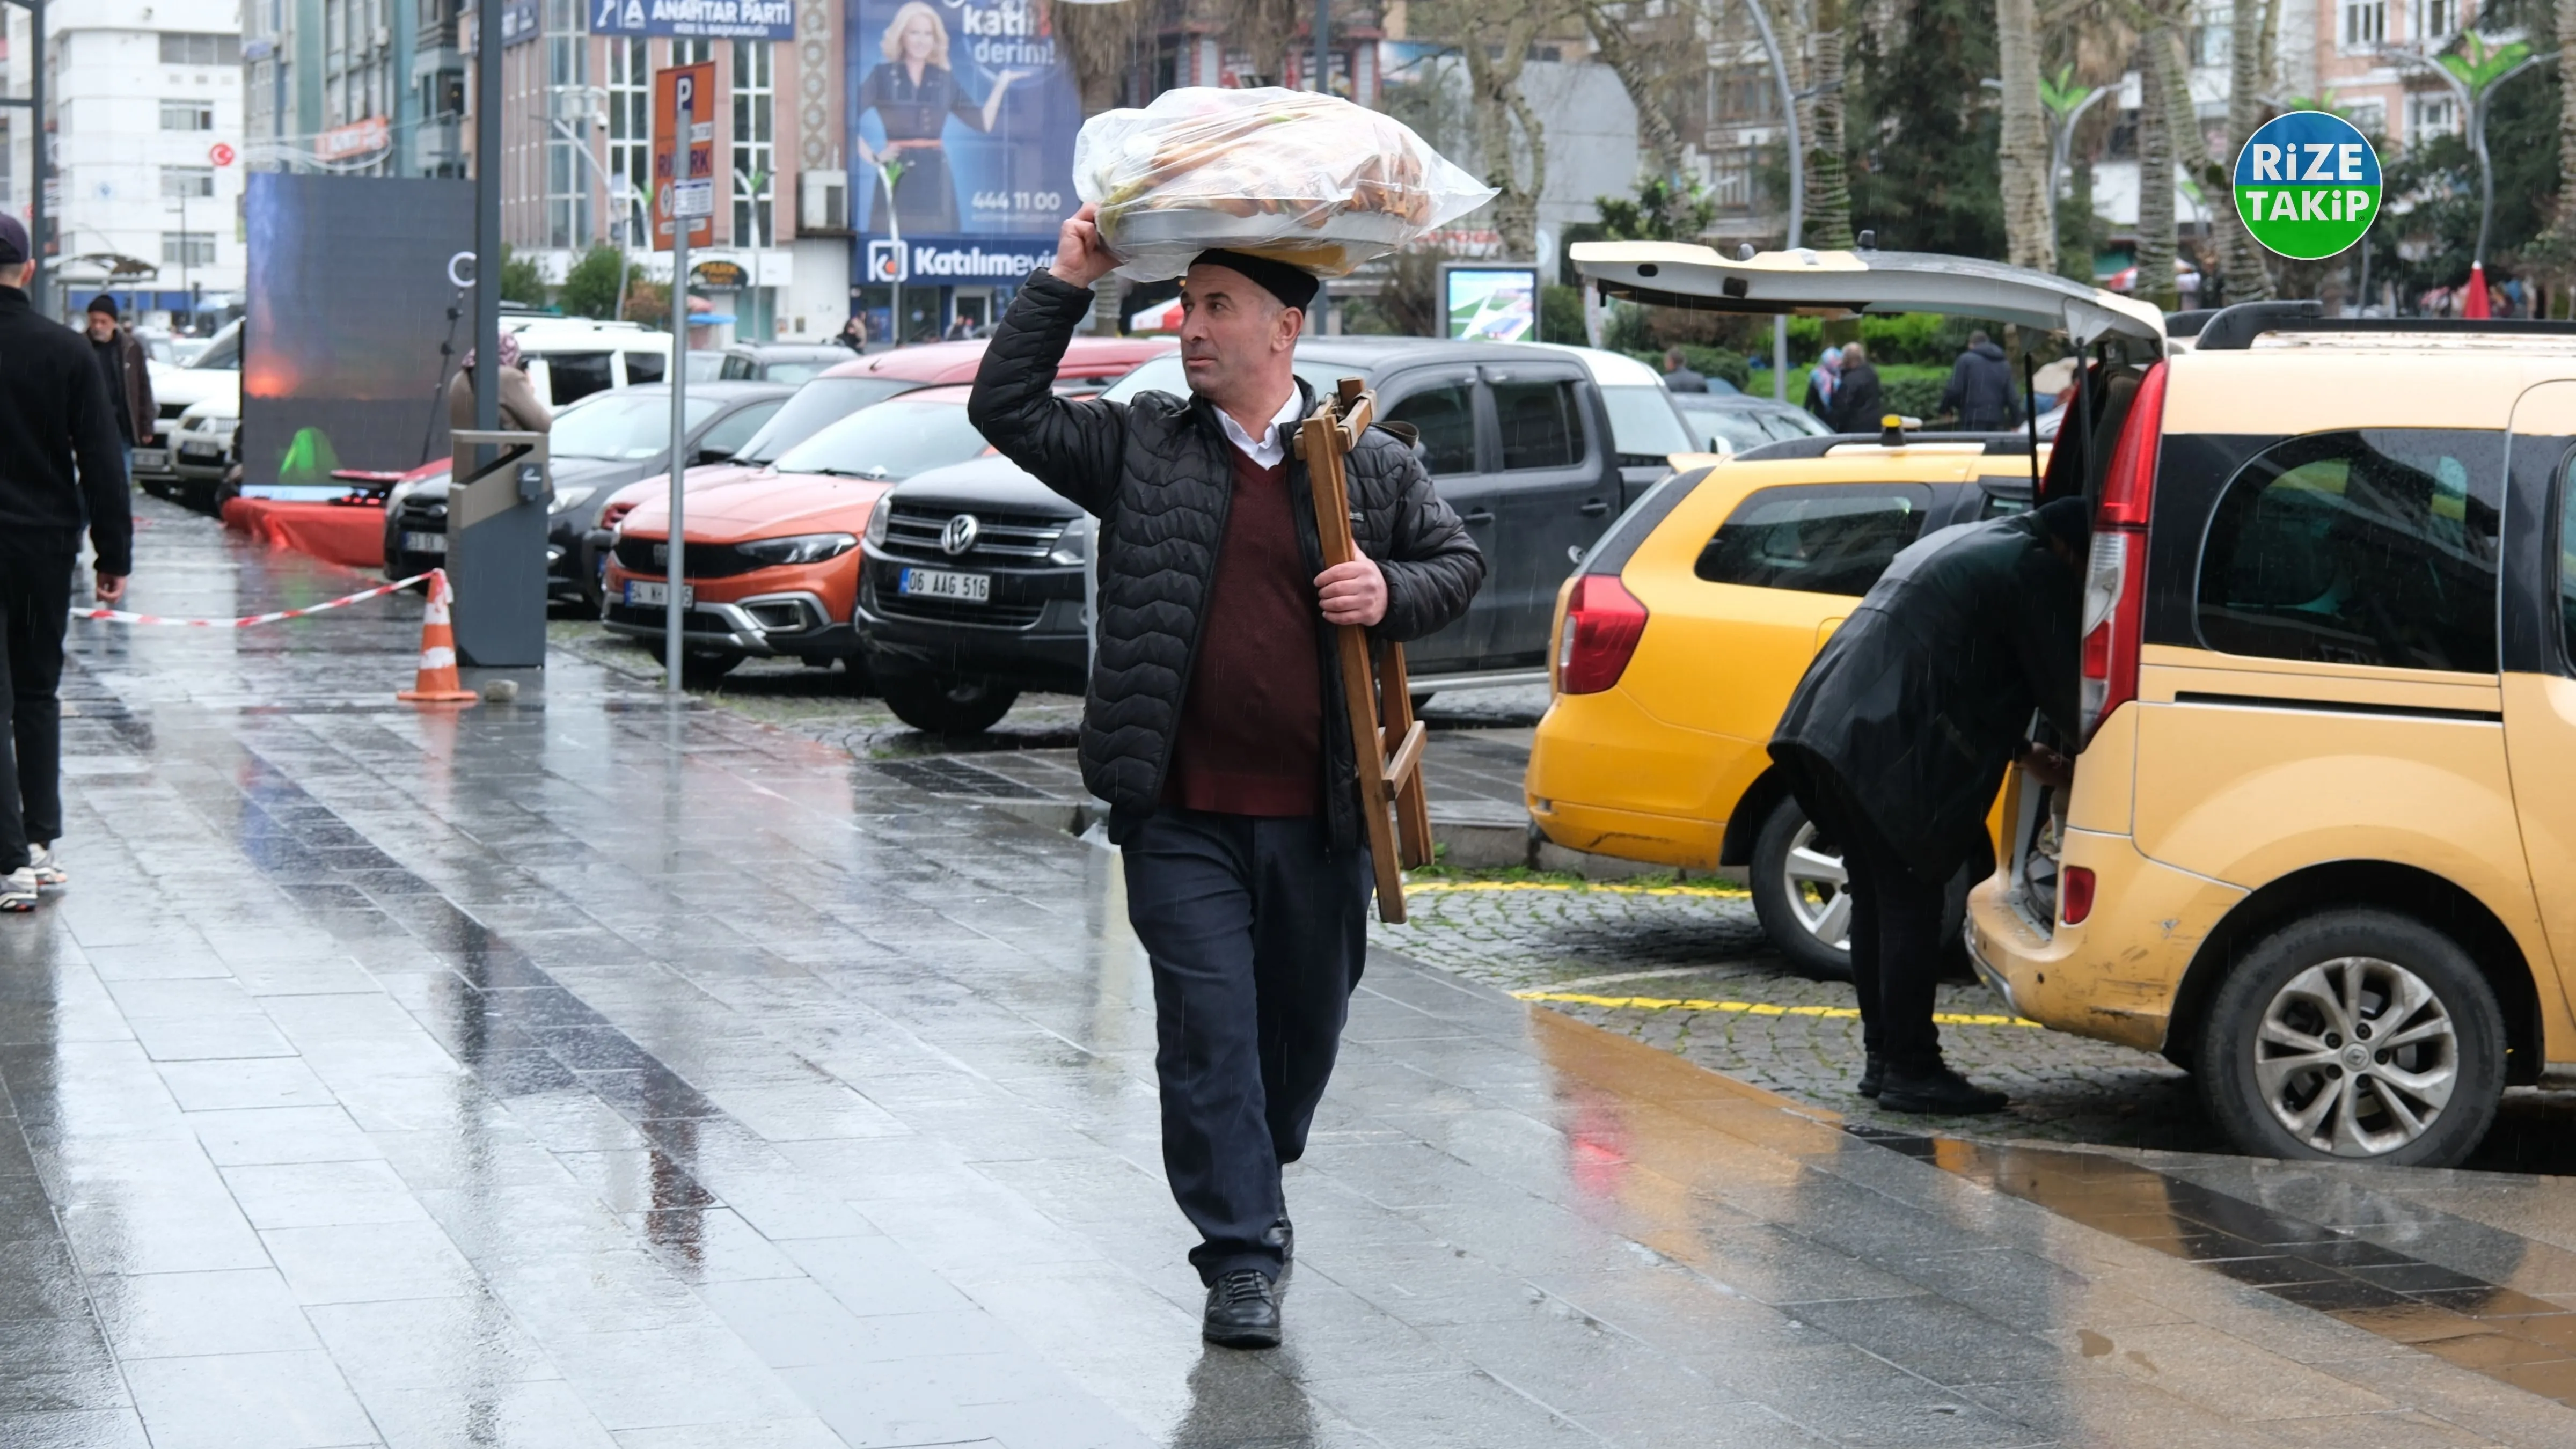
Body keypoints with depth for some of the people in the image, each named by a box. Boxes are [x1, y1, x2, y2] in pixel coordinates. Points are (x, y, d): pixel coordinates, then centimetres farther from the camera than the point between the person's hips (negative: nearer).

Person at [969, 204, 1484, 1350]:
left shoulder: (1374, 465, 6)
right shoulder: (1141, 449, 5)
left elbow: (1459, 559, 15)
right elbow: (1006, 405, 1)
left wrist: (1394, 593, -7)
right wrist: (1068, 282, -4)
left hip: (1319, 815, 1)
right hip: (1182, 815, -1)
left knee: (1307, 1024, 15)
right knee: (1208, 1027, -5)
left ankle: (1250, 1183, 41)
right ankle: (1242, 1254, 1)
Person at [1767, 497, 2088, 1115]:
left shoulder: (1961, 544, 27)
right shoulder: (2035, 570, -3)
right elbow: (2063, 686, -4)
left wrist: (2024, 754, 32)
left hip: (1834, 725, 10)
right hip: (1893, 748, -9)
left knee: (1878, 902, 15)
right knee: (1910, 907, -4)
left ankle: (1883, 1055, 21)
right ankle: (1910, 1069, -2)